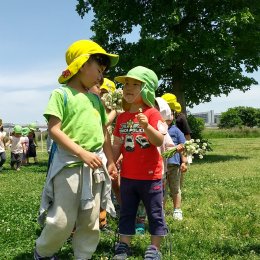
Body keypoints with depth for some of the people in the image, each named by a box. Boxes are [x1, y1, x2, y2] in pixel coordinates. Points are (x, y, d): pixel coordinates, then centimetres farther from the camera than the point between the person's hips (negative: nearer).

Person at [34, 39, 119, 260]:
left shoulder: (95, 99, 15)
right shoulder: (62, 93, -4)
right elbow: (54, 130, -14)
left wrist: (111, 161, 18)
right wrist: (82, 153, -22)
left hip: (95, 166, 6)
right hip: (69, 164, -6)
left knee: (90, 221, 11)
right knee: (63, 221, -1)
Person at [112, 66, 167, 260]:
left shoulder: (152, 114, -11)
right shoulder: (122, 117, 6)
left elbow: (159, 141, -20)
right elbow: (117, 145, 11)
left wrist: (146, 126, -35)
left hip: (150, 175, -5)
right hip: (127, 175, 5)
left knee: (155, 213, 8)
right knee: (126, 213, 15)